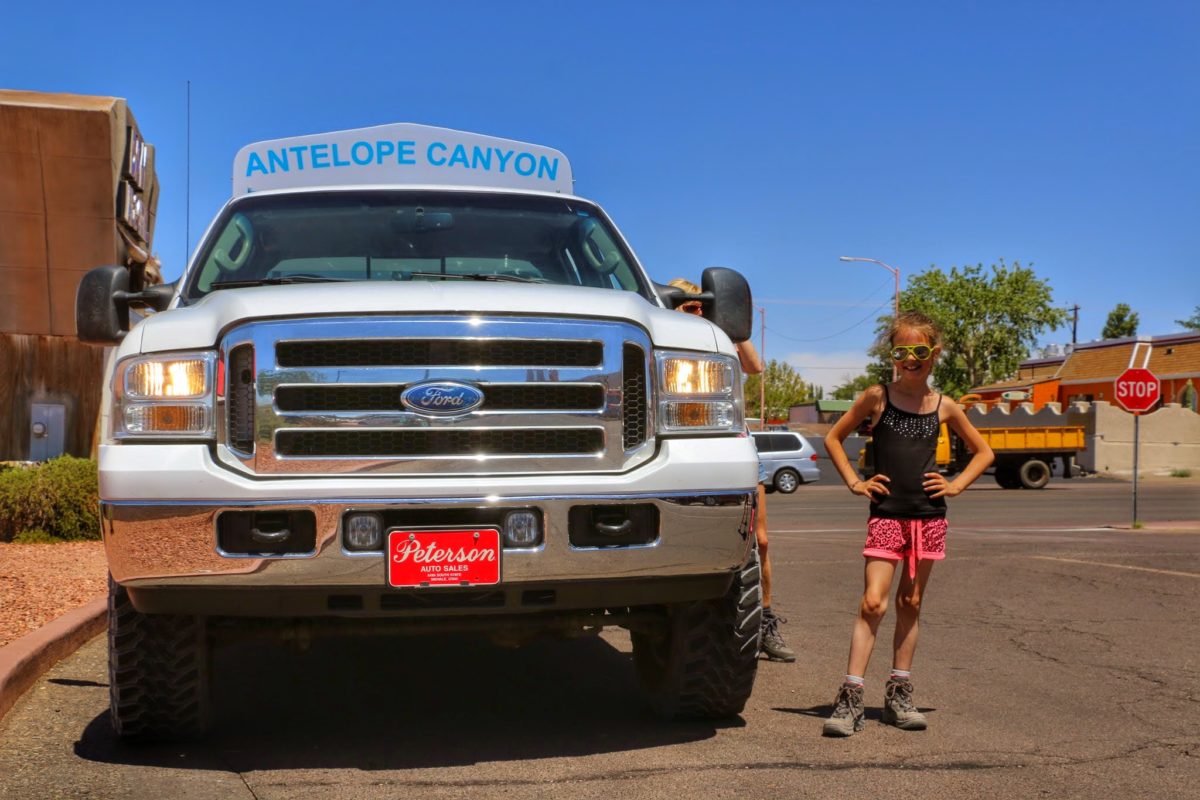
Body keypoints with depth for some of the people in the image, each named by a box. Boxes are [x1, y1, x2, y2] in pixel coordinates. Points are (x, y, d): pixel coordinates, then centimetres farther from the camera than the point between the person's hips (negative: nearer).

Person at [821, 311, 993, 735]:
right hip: (886, 514, -3)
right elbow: (833, 438, 10)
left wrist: (956, 485, 5)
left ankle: (899, 696, 18)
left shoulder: (944, 407, 6)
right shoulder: (877, 397, 1)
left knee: (910, 604, 10)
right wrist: (854, 482, 1)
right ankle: (850, 699, -9)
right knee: (873, 603, -11)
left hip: (928, 517, 3)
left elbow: (983, 452, 18)